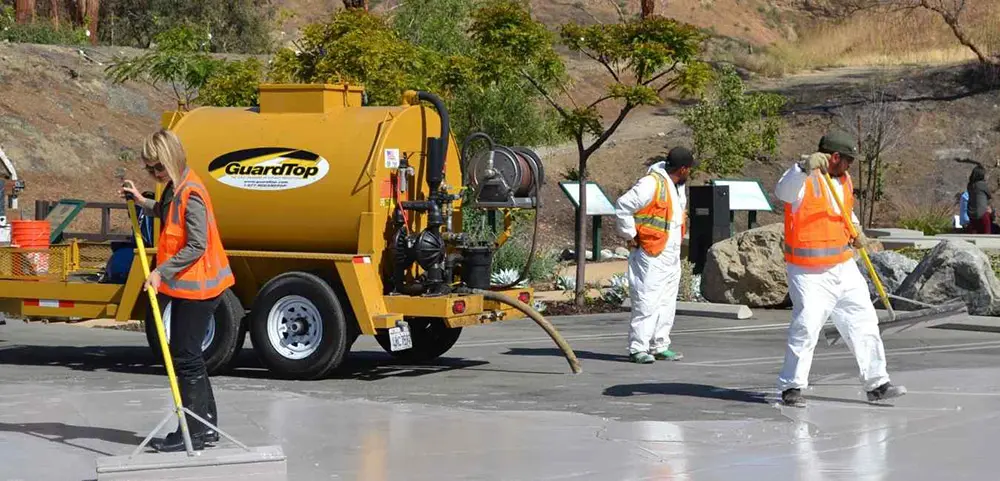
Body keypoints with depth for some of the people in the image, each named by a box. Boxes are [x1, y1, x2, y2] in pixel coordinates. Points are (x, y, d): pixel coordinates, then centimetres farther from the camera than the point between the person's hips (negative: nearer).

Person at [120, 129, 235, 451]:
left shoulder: (191, 194, -21)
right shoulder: (176, 188, 8)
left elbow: (196, 246, -23)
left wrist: (162, 271, -24)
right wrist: (142, 201, 15)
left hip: (197, 288, -10)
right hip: (187, 285, 10)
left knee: (186, 357, -5)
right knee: (187, 355, 14)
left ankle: (194, 432, 1)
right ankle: (206, 425, 21)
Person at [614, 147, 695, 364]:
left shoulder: (678, 186, 14)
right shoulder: (652, 183, -16)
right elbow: (623, 206, -20)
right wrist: (631, 236, -14)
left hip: (672, 256, 9)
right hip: (651, 256, -9)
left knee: (667, 303, 12)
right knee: (647, 302, -9)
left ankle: (660, 346, 19)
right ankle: (638, 348, -5)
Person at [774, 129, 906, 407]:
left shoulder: (843, 180, 11)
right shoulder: (804, 180, -15)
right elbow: (783, 192, -39)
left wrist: (856, 229, 9)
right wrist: (806, 167, -55)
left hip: (843, 268, 8)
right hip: (809, 272, -8)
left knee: (864, 321, 10)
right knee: (806, 327, -15)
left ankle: (876, 384, 21)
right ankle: (791, 387, 0)